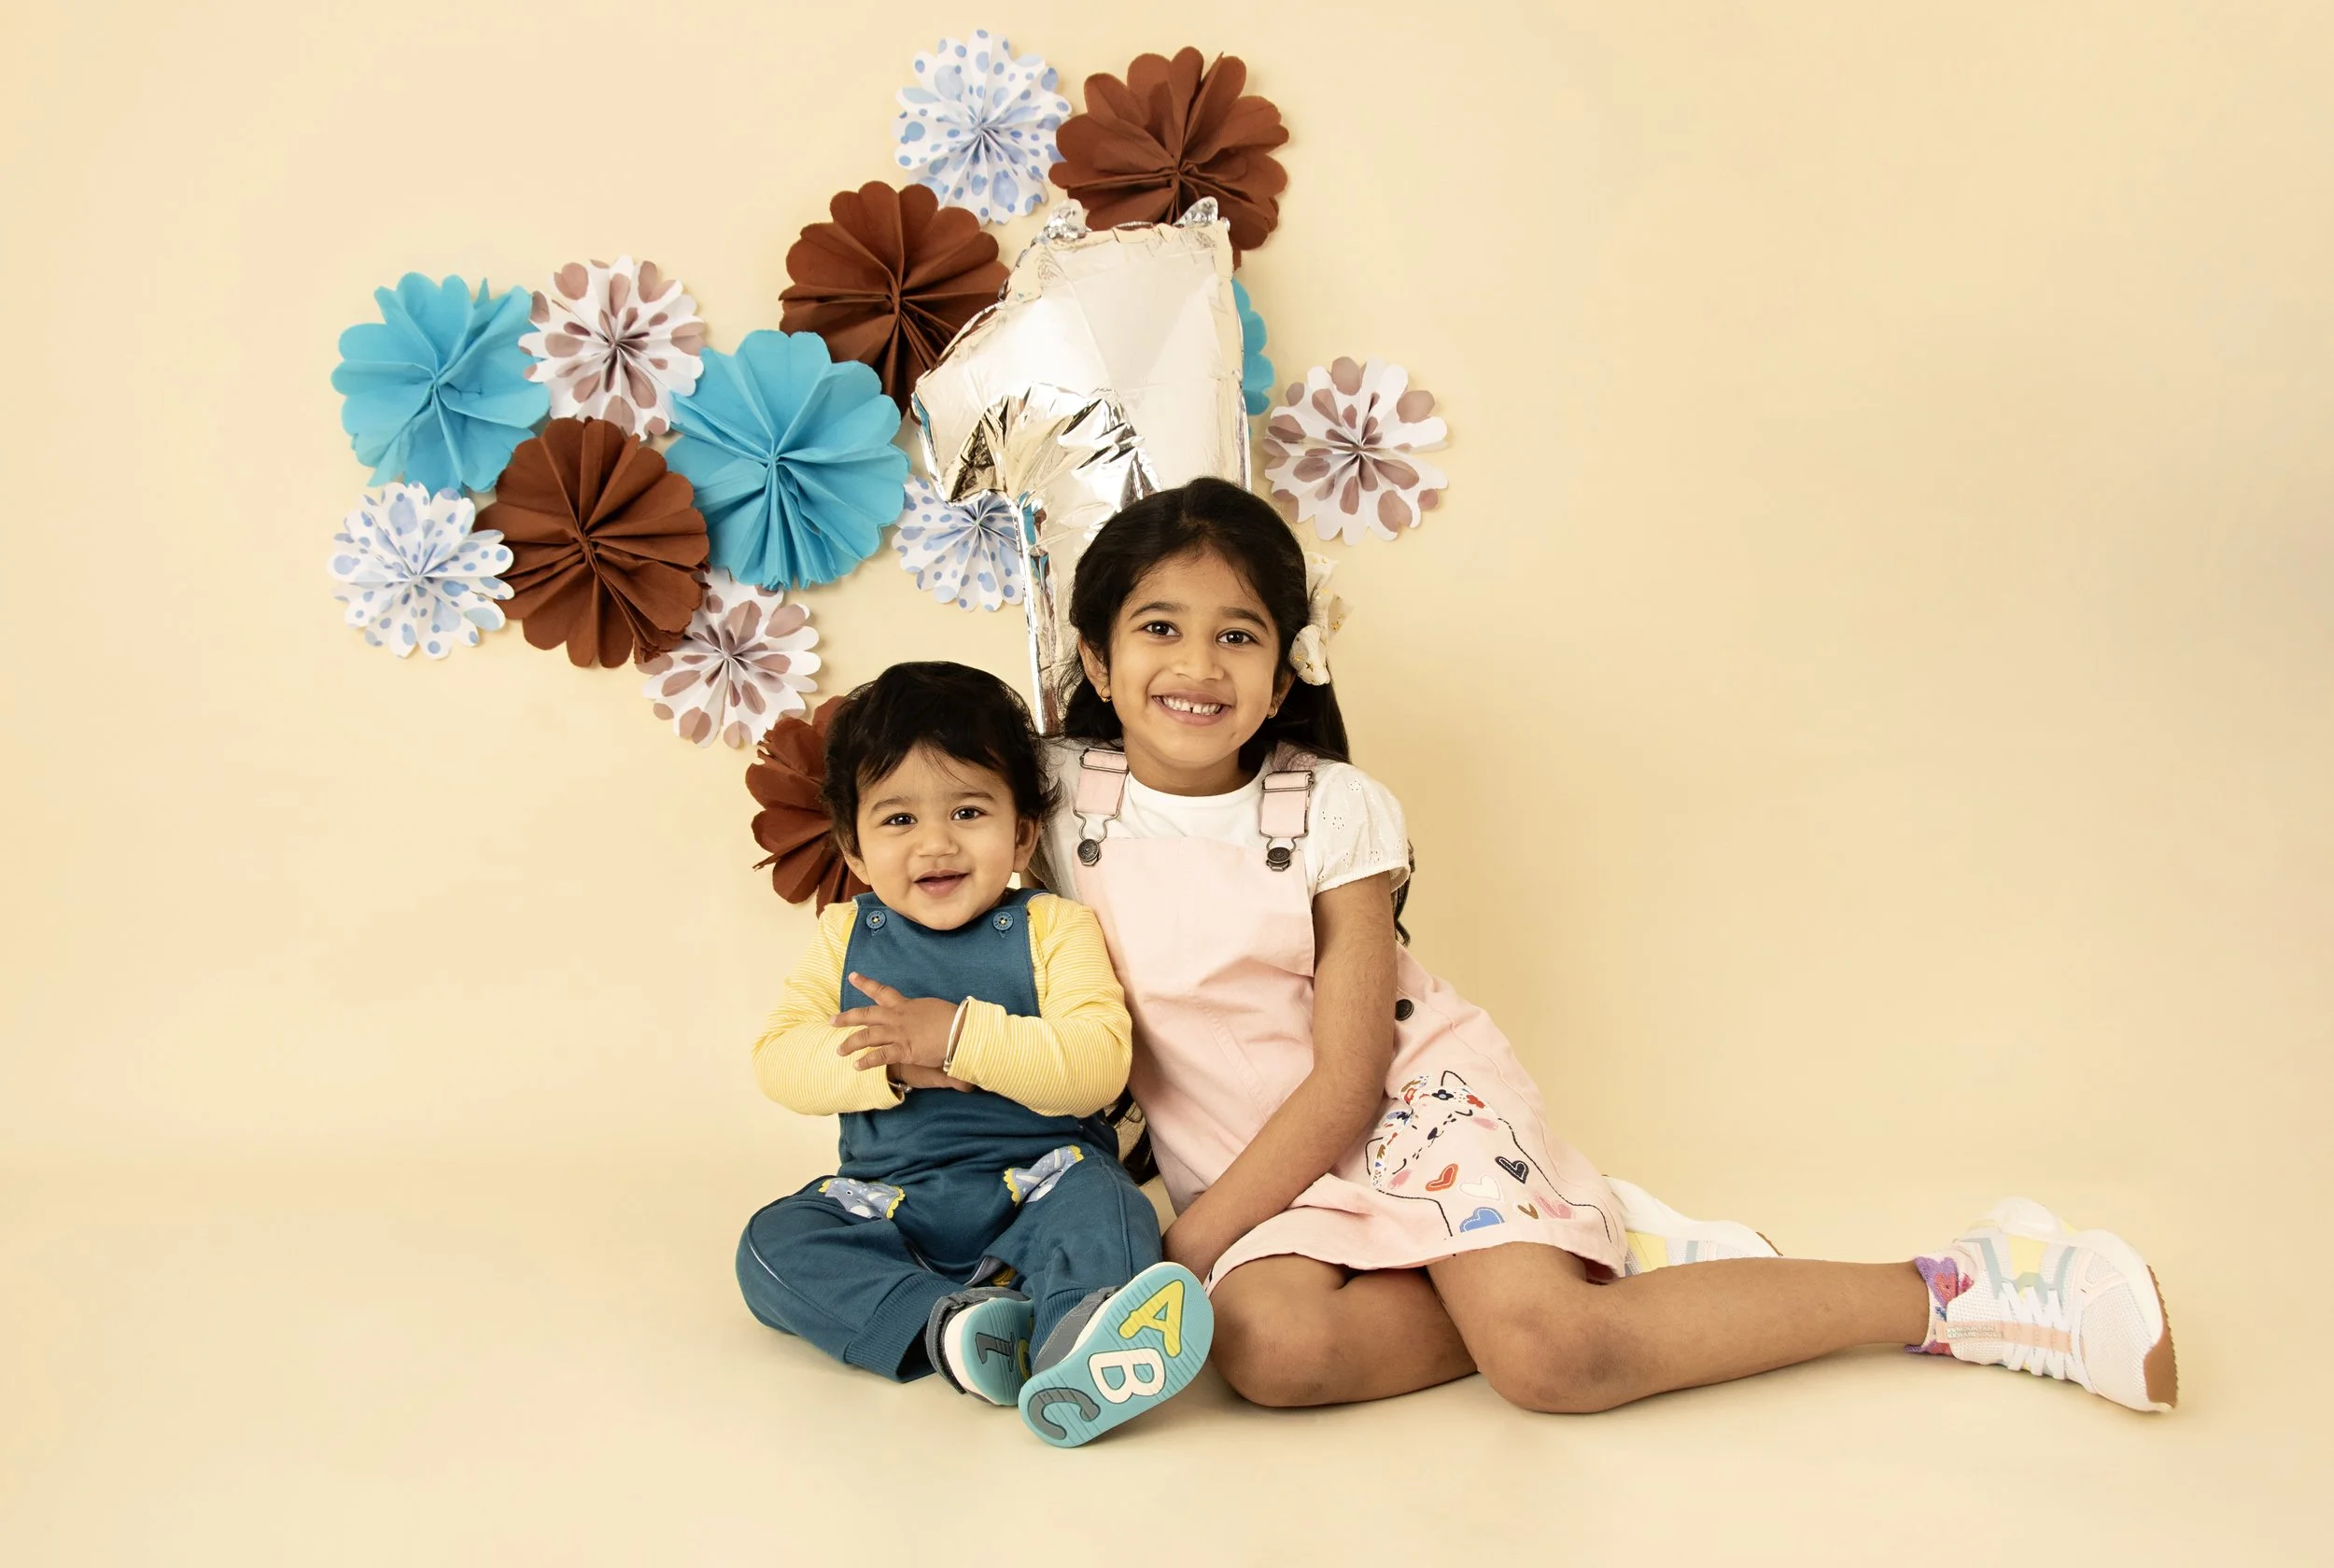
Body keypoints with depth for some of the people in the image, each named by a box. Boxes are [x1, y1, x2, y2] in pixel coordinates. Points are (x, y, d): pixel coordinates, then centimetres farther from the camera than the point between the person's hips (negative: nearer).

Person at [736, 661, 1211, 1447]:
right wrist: (888, 1063, -19)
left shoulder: (1052, 929, -3)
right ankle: (946, 1322, -35)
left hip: (1035, 1184, -3)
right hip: (889, 1200, 3)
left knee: (1099, 1202, -32)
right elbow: (778, 1060, -2)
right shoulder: (846, 936, 7)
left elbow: (1098, 1066, -16)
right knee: (772, 1245, -19)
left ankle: (1079, 1357, -57)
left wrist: (963, 1036, -25)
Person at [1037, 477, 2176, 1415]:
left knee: (1549, 1357, -27)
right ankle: (1579, 1254, -10)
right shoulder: (1064, 797, -2)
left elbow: (1346, 1082, -13)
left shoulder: (1332, 812, -11)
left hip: (1411, 1109, -3)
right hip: (1259, 1175, 3)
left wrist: (1187, 1245, -17)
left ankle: (1959, 1286, -11)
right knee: (1268, 1346, -31)